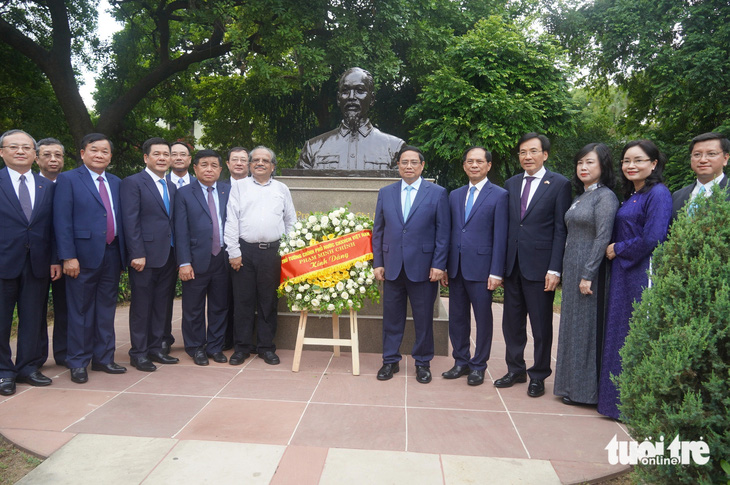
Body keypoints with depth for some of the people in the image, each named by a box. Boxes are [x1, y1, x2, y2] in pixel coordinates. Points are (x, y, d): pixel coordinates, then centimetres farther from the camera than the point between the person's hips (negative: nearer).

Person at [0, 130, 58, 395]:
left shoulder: (47, 186, 10)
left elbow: (52, 227, 8)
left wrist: (55, 260, 3)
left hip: (38, 263, 3)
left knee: (33, 319, 10)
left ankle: (28, 367, 23)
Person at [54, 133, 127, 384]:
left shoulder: (116, 183, 13)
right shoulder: (68, 179, -1)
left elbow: (120, 219, 11)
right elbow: (62, 221, -8)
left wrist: (124, 253, 5)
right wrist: (68, 257, -15)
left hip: (112, 254, 5)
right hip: (84, 256, -5)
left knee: (107, 309, 12)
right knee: (81, 311, 4)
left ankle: (103, 358, 23)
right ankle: (78, 363, 17)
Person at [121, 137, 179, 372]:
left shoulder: (171, 187, 16)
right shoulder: (133, 183, -4)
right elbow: (130, 221, -11)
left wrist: (177, 252, 6)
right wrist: (137, 254, -16)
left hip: (168, 255, 6)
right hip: (145, 255, -6)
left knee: (161, 305, 12)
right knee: (141, 306, 3)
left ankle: (155, 348, 23)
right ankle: (138, 353, 14)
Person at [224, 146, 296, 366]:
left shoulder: (282, 189, 13)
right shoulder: (239, 187, 8)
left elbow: (291, 222, 14)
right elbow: (231, 221, 2)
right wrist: (234, 252, -5)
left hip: (273, 252, 1)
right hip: (245, 251, -1)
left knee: (269, 301, 6)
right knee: (243, 300, 4)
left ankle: (266, 346, 17)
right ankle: (243, 346, 16)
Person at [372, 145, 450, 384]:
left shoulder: (437, 193, 0)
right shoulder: (385, 193, 8)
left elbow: (443, 232, -2)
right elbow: (378, 230, 9)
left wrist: (439, 265, -8)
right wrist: (377, 263, 3)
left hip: (423, 268, -2)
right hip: (392, 266, 2)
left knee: (423, 319, 8)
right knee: (392, 317, 10)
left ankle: (422, 362, 25)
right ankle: (390, 360, 25)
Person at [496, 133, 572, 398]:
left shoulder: (559, 184, -3)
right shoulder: (511, 184, 11)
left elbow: (561, 229, -6)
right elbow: (506, 225, 11)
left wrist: (554, 269, -12)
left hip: (539, 266, -5)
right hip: (512, 264, 5)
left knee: (541, 325, 7)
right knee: (512, 322, 13)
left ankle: (538, 376, 22)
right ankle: (515, 369, 29)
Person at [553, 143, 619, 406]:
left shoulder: (605, 196, -10)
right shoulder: (580, 197, 15)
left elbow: (602, 238, -17)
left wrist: (588, 275, -20)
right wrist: (568, 273, 12)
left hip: (588, 269, -8)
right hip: (571, 268, 8)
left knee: (586, 325, -1)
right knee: (572, 324, 12)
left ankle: (585, 388, 11)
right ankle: (572, 384, 24)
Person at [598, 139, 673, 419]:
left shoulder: (658, 194, -10)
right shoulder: (629, 196, 16)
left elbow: (652, 239, -19)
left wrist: (618, 249, -8)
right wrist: (615, 250, 4)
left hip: (643, 274, -9)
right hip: (623, 275, 9)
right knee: (619, 335, 13)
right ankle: (618, 397, 25)